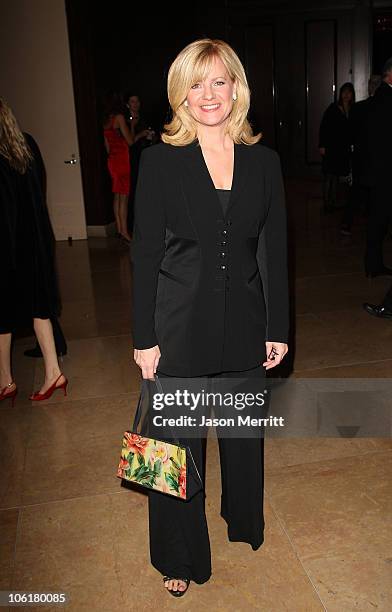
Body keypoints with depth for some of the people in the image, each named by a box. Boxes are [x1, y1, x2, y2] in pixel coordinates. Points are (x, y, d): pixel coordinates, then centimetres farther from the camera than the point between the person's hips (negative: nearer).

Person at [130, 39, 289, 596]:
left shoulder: (263, 161, 2)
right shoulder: (161, 160, -6)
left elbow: (274, 251, 4)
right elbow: (145, 253, -6)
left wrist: (278, 329, 3)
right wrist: (145, 337, -8)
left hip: (244, 324, 3)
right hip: (180, 326, -2)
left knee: (244, 432, 21)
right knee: (177, 445, 10)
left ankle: (244, 520, 51)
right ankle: (180, 556, 36)